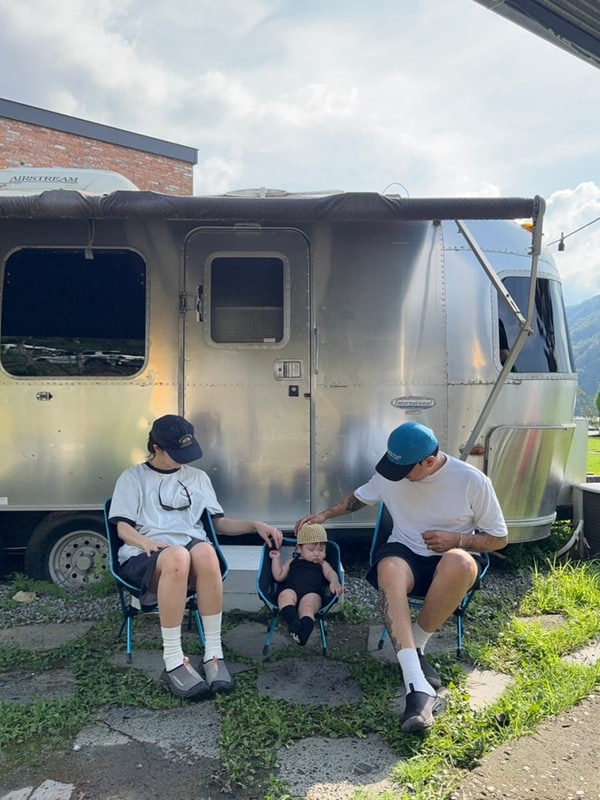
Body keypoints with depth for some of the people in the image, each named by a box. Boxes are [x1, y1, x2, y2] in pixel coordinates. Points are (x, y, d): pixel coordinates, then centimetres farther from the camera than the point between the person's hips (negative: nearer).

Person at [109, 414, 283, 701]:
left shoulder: (198, 477, 23)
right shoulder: (132, 477, 14)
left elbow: (220, 524, 22)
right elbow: (123, 527, 4)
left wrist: (256, 525, 6)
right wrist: (147, 542, -18)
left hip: (191, 551, 2)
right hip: (143, 557, -2)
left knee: (205, 551, -38)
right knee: (177, 556, -40)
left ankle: (213, 655, -31)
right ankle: (173, 662, -33)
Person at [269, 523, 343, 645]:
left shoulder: (322, 564, 28)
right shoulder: (292, 562, 33)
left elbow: (331, 573, 6)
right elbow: (279, 576, 29)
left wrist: (334, 582, -18)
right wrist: (276, 559, 24)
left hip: (312, 593, -1)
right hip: (291, 590, 2)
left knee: (307, 605, -36)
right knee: (285, 595, -34)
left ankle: (304, 631, -59)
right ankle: (293, 622, -55)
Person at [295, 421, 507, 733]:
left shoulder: (472, 481, -12)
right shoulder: (391, 473, -3)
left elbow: (499, 538, -1)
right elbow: (360, 497, 18)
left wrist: (457, 539, -17)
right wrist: (325, 515, 10)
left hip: (452, 559, -1)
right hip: (405, 551, 2)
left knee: (461, 563, -41)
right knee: (389, 568, -38)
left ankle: (415, 646, -17)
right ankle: (417, 686, -43)